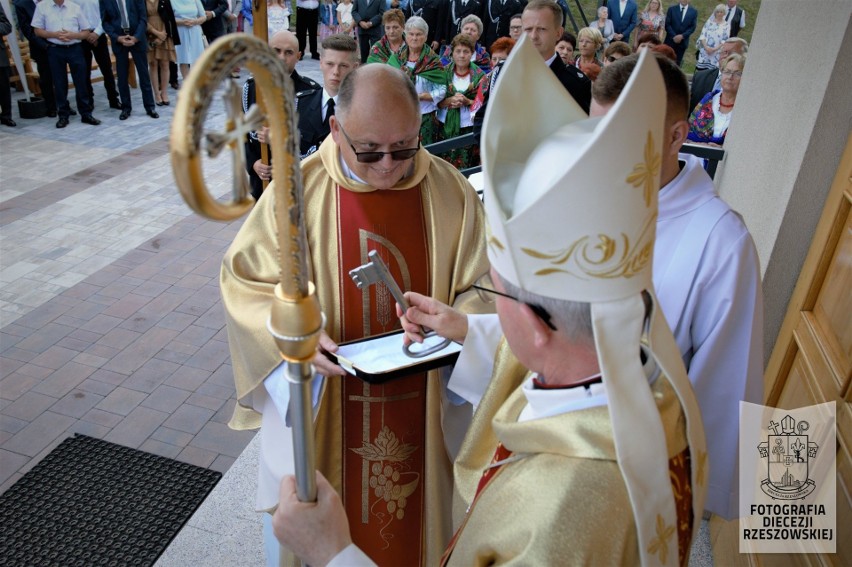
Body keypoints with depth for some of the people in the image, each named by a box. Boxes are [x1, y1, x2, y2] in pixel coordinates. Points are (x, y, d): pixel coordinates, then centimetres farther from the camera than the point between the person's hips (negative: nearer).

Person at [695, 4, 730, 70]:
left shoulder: (726, 25, 1)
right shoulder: (709, 21, 8)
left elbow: (725, 41, -3)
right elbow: (702, 35, 2)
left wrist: (714, 49, -14)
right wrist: (706, 47, -12)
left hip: (717, 54, -2)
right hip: (704, 51, 2)